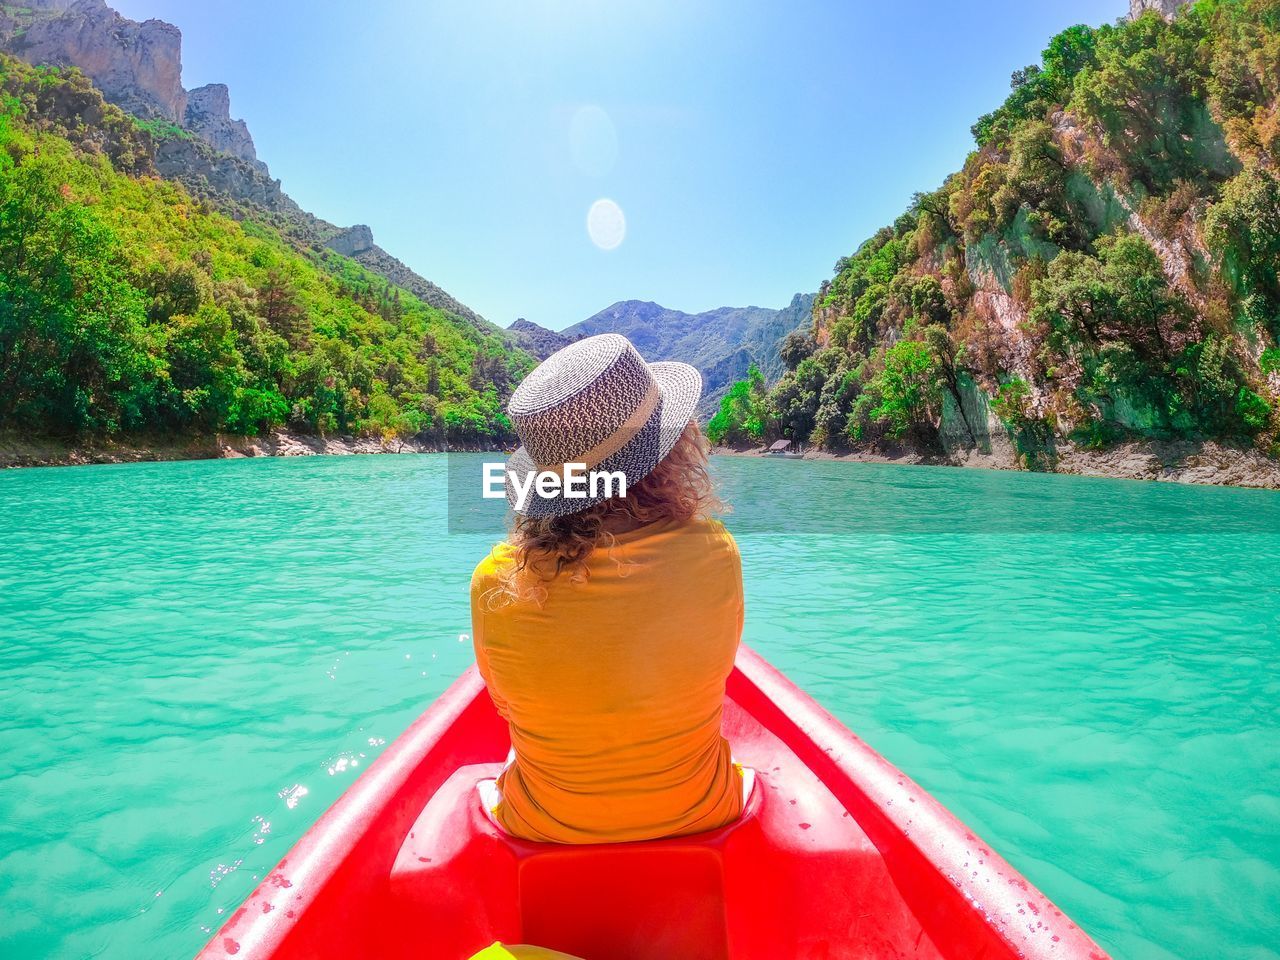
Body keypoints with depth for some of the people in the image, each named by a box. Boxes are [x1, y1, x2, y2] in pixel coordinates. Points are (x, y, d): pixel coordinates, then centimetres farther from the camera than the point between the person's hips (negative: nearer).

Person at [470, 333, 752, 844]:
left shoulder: (496, 581, -25)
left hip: (548, 826, 1)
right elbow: (715, 668, -4)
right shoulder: (714, 553, -25)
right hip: (695, 814, 1)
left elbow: (507, 704, -5)